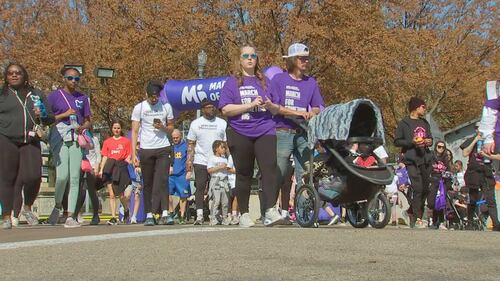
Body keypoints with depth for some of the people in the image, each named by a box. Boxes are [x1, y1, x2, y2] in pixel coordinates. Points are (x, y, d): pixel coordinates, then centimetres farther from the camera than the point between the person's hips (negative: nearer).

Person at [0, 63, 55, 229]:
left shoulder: (36, 94, 19)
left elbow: (51, 118, 19)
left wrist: (42, 116, -3)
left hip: (30, 142, 2)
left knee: (33, 177, -12)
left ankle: (27, 208, 13)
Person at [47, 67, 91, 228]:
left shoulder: (82, 98, 15)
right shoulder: (55, 96, 6)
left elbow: (88, 122, 18)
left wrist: (82, 127, -4)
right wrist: (64, 115, -9)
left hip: (76, 139, 3)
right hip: (59, 138, -3)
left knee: (74, 178, -4)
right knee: (62, 175, -15)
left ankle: (70, 216, -2)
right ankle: (58, 206, 12)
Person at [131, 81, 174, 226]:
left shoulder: (166, 107, 6)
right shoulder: (139, 108, 1)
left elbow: (171, 128, 15)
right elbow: (134, 131, 0)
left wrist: (163, 127, -9)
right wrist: (134, 153, -8)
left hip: (163, 149, 0)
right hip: (146, 149, 0)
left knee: (162, 180, -12)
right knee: (148, 184, 4)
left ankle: (164, 213, -16)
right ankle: (149, 215, 8)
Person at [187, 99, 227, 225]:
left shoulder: (222, 123, 10)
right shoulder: (195, 124, 10)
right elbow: (191, 144, 9)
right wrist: (189, 159, -2)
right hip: (200, 162, 0)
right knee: (200, 188, -5)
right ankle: (199, 215, -6)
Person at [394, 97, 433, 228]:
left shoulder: (425, 123, 20)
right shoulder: (404, 123, 0)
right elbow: (397, 141, -3)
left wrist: (429, 141, 4)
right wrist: (412, 142, -16)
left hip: (426, 159, 7)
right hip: (412, 160, -7)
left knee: (425, 189, 6)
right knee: (417, 188, -15)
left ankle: (416, 215, 20)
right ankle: (417, 219, -13)